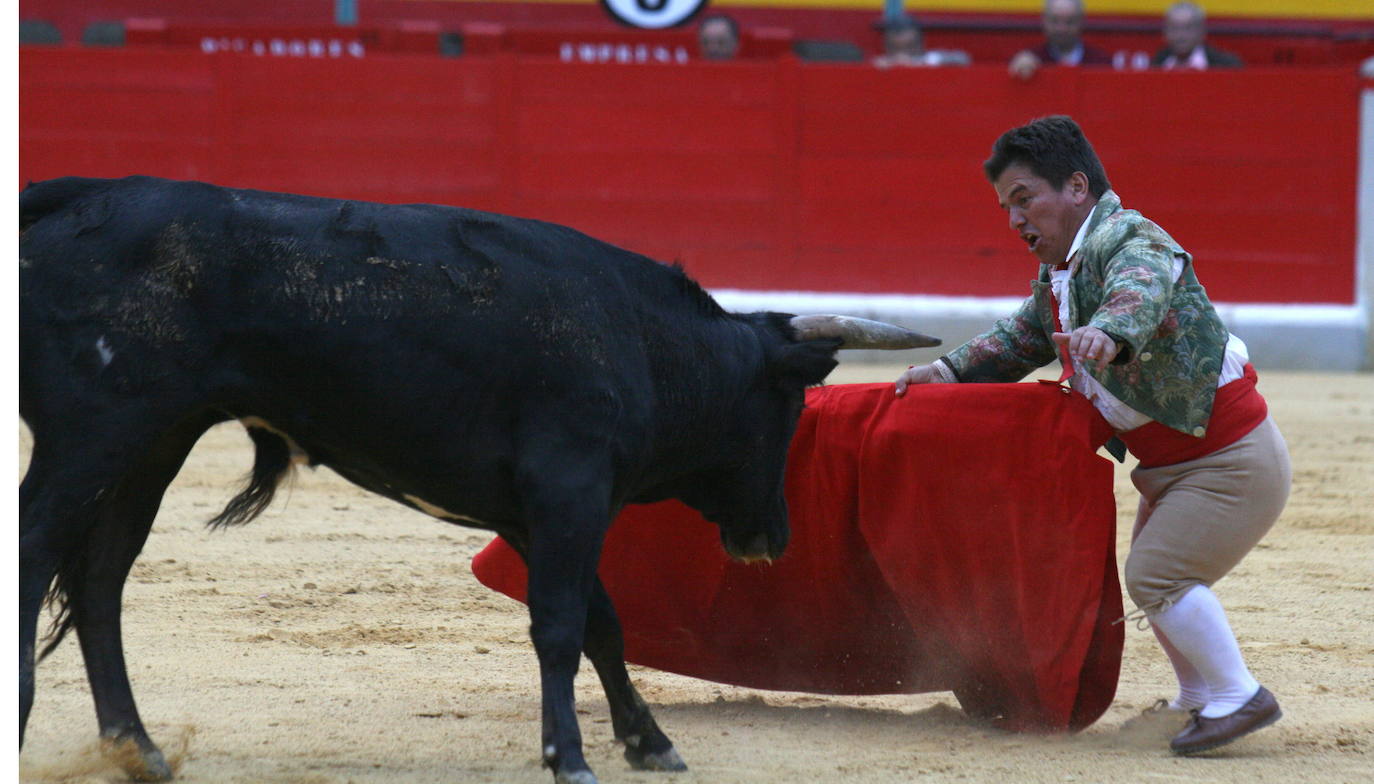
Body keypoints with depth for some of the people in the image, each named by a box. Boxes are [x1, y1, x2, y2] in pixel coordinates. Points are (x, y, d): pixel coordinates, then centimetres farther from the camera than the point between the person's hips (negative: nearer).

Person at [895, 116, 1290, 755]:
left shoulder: (1128, 241, -21)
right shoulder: (1057, 275, 10)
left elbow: (1140, 293, -44)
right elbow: (1021, 338, 26)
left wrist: (1108, 333, -65)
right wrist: (950, 369, 11)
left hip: (1233, 458, -10)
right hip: (1173, 464, 10)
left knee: (1158, 574, -18)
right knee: (1151, 573, 21)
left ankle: (1239, 697, -12)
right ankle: (1197, 700, 35)